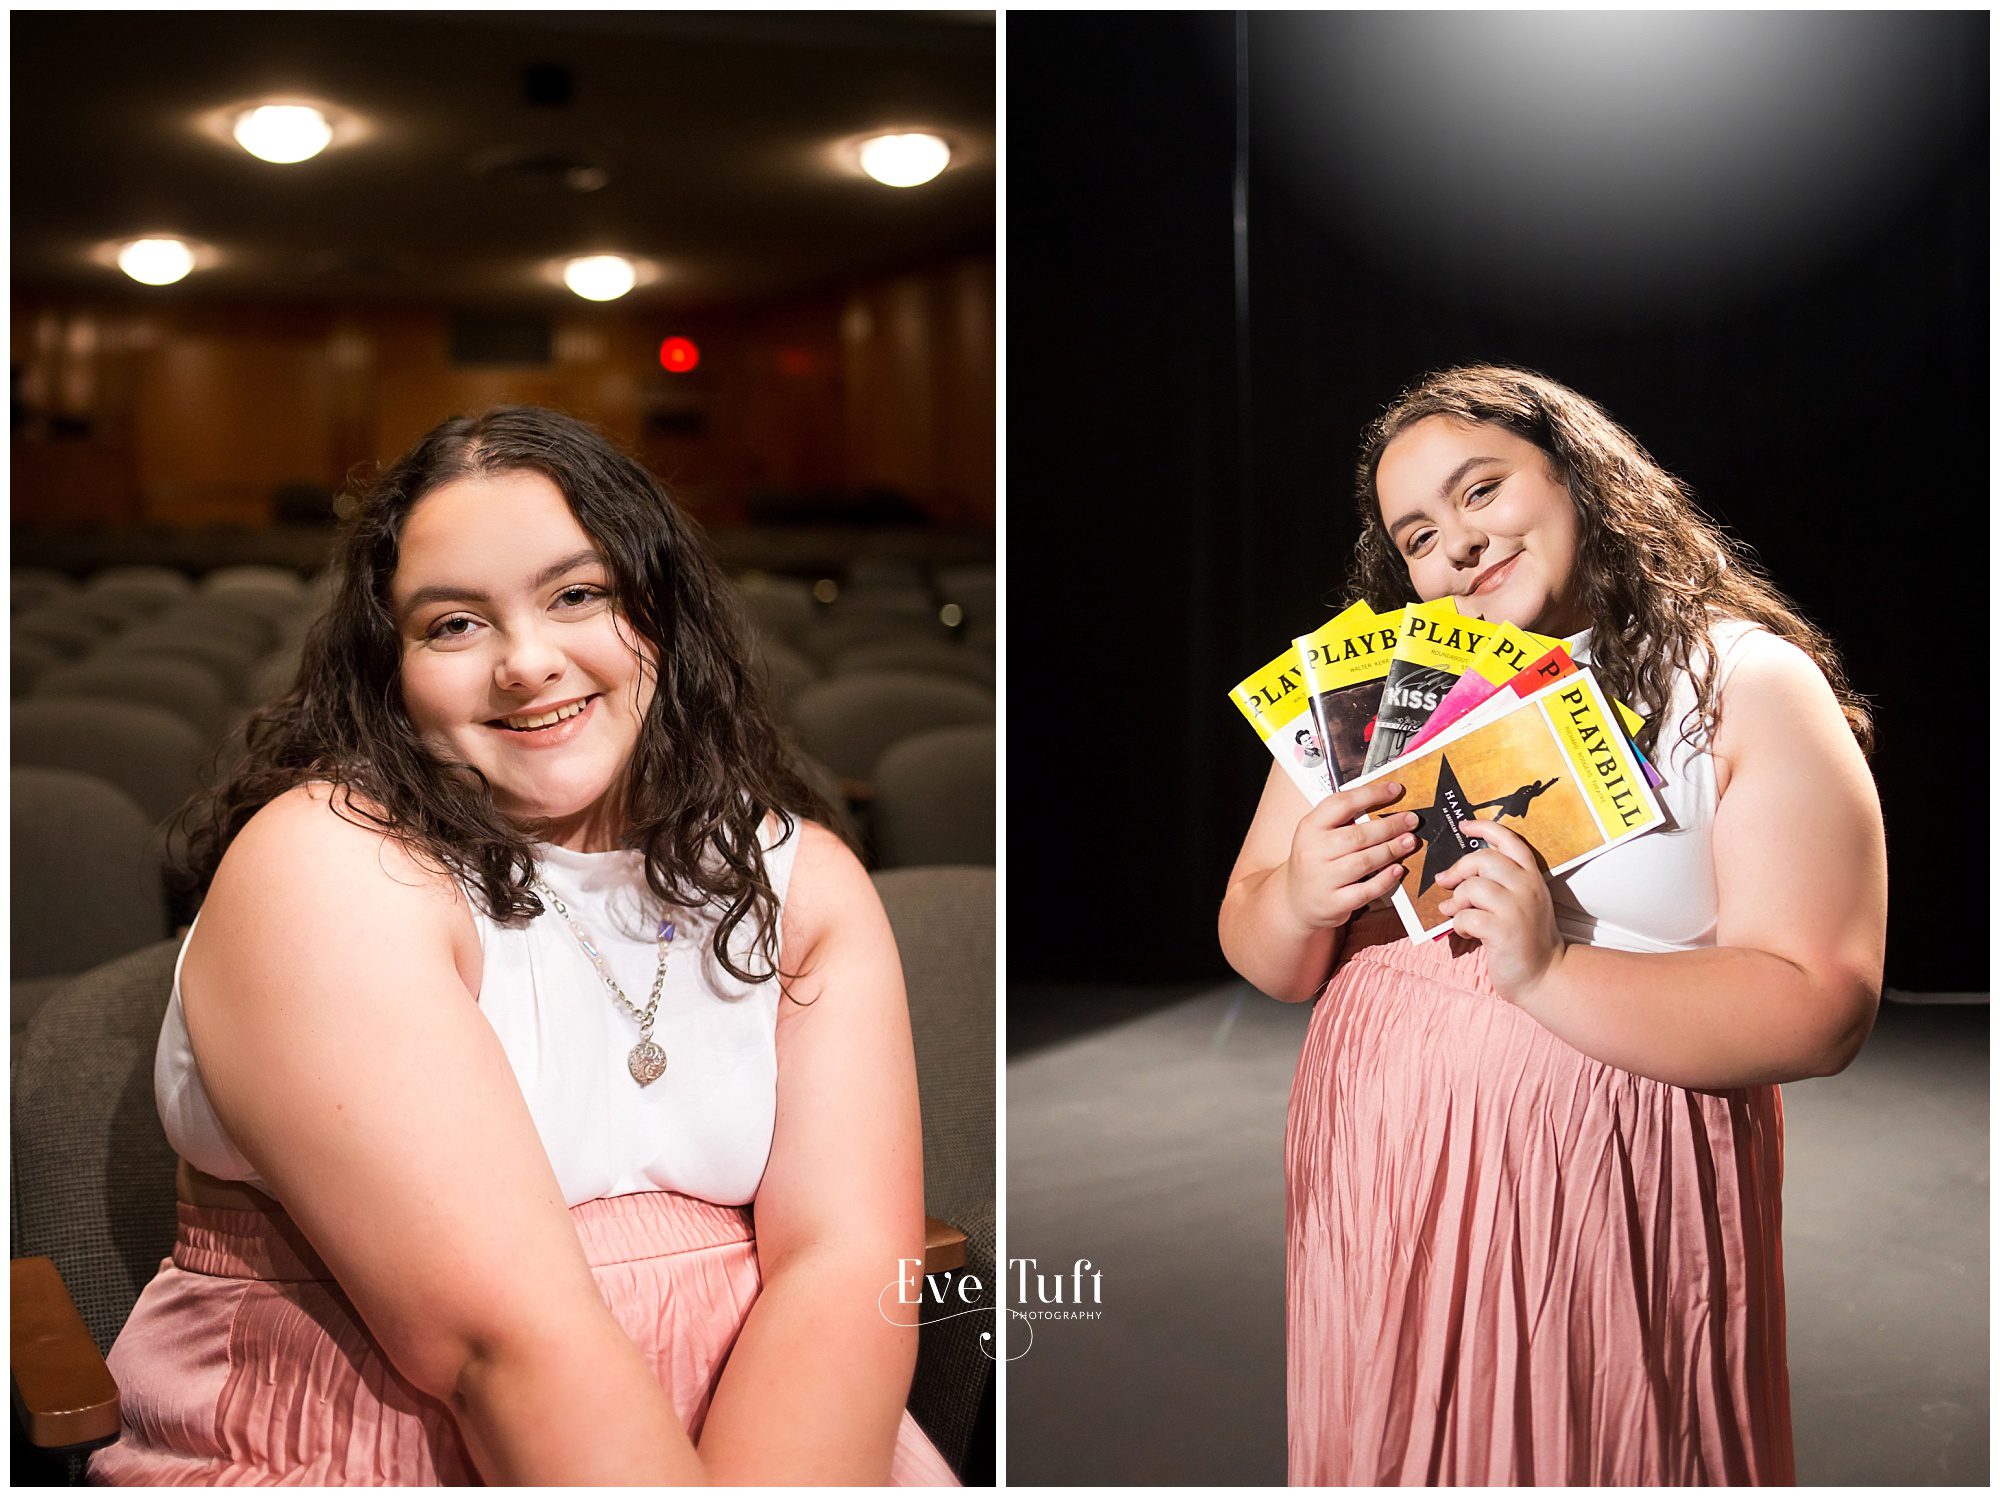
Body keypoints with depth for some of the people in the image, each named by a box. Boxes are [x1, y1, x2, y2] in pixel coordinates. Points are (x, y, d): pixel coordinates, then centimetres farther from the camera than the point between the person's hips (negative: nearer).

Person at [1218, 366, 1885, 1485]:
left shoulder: (1748, 687, -7)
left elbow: (1825, 1013, -15)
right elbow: (1267, 964, 7)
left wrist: (1547, 971, -24)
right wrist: (1300, 903, -16)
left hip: (1613, 1200, -3)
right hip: (1376, 1179, 4)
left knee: (1589, 1458, 10)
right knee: (1389, 1458, 16)